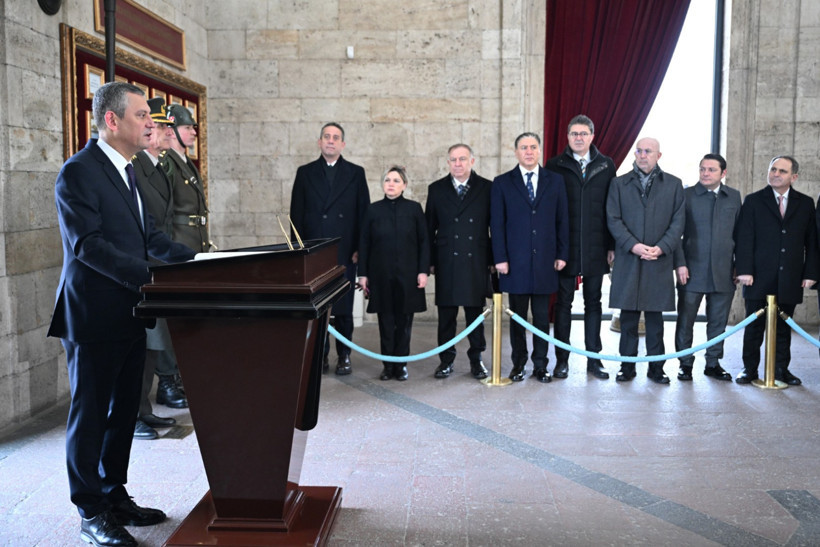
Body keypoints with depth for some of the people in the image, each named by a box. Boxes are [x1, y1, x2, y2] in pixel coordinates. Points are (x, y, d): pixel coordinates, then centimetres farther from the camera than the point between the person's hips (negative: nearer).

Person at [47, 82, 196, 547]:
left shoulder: (127, 171, 15)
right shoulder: (79, 172, -14)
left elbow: (148, 234, 16)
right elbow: (87, 244, -22)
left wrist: (194, 259, 3)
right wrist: (148, 276, -29)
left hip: (128, 314, 9)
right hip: (94, 316, -9)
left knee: (124, 411, 16)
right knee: (90, 413, 3)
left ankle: (116, 496, 30)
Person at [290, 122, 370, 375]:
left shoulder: (355, 173, 8)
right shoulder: (305, 172, 10)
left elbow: (364, 212, 5)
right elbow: (296, 213, 8)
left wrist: (359, 248, -2)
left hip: (344, 251, -1)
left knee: (344, 306, 2)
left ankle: (344, 356, 12)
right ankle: (319, 354, 12)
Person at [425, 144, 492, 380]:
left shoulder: (487, 188, 4)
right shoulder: (436, 189, 7)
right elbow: (429, 228, 7)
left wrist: (495, 259, 0)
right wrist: (430, 261, 3)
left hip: (477, 262, -1)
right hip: (446, 262, 1)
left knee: (476, 311, 7)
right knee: (446, 313, 5)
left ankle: (476, 359, 19)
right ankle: (446, 359, 17)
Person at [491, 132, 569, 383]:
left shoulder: (555, 181, 9)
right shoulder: (502, 183, 4)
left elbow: (562, 220, 8)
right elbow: (497, 224, 0)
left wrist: (562, 254, 1)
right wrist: (500, 258, -6)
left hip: (545, 260, 1)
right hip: (515, 261, -1)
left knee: (542, 316, 6)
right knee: (517, 316, 6)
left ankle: (540, 365, 16)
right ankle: (518, 364, 17)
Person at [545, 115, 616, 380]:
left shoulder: (606, 166, 7)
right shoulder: (555, 165, 2)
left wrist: (612, 245, 2)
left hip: (595, 248, 2)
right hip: (564, 247, -2)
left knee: (593, 303, 9)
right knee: (563, 303, 5)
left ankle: (593, 358, 18)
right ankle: (562, 360, 13)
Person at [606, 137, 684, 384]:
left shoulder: (674, 184, 9)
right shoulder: (619, 183, 9)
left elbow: (678, 221, 4)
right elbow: (613, 220, 1)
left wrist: (662, 247, -11)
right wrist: (633, 245, -13)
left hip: (659, 261, 0)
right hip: (627, 260, 0)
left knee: (655, 316, 5)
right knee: (628, 316, 4)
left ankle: (656, 367, 13)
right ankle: (628, 365, 12)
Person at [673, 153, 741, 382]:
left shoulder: (734, 197, 9)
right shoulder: (686, 195, 0)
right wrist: (679, 264, -9)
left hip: (723, 272, 3)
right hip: (692, 270, -3)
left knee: (718, 321, 10)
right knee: (685, 320, 2)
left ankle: (713, 363, 22)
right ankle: (685, 364, 14)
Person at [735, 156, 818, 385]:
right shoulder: (753, 201, 4)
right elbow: (744, 238, -2)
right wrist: (744, 269, -10)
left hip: (790, 279, 2)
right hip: (759, 278, -1)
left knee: (783, 327, 9)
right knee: (754, 326, 4)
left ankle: (781, 369, 19)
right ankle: (750, 369, 14)